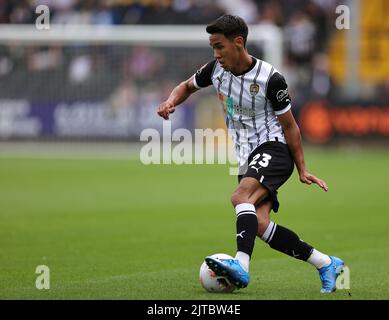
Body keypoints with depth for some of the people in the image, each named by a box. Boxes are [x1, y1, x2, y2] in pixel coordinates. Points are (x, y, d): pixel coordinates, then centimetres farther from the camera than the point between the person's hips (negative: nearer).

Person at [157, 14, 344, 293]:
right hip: (247, 157, 7)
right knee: (259, 225, -8)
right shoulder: (217, 69, 1)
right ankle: (327, 264, 2)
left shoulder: (270, 79, -16)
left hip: (274, 148, -7)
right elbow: (188, 86, 21)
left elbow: (289, 126, -7)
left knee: (241, 197, -32)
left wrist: (302, 170, -3)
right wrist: (171, 102, -2)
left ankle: (241, 266, -48)